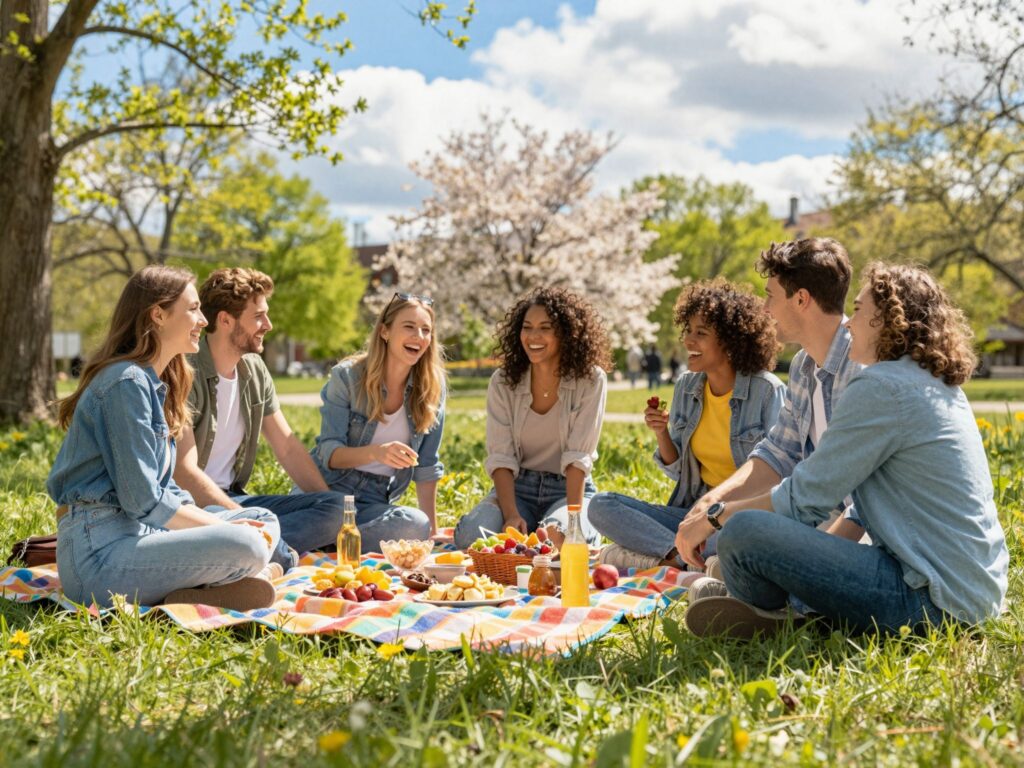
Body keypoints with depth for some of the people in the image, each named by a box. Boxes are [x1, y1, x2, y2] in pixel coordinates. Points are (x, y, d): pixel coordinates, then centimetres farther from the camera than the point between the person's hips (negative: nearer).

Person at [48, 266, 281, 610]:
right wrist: (222, 528, -8)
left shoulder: (154, 383, 17)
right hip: (99, 552, -11)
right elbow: (142, 501, -17)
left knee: (265, 522, 6)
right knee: (247, 546, -27)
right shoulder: (126, 382, -13)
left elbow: (165, 489, 16)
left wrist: (217, 522, 1)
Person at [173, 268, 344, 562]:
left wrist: (333, 512, 4)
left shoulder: (254, 370, 11)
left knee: (338, 506, -15)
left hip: (233, 498, 9)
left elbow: (288, 447, 14)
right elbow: (183, 472, -21)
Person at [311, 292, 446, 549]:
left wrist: (433, 530, 5)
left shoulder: (432, 388, 2)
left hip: (377, 500, 4)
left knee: (417, 527, -32)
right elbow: (329, 453, -11)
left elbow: (427, 467, 8)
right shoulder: (347, 376, -6)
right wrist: (375, 453, -30)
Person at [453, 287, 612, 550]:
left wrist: (572, 516, -26)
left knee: (560, 538, -35)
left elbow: (578, 457, -14)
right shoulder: (503, 382, -2)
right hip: (516, 487, 2)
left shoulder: (590, 380, -9)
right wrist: (512, 515, -23)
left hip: (568, 488, -2)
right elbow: (500, 456, -8)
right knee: (470, 536, -25)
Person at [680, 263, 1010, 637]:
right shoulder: (941, 388, 16)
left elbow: (804, 498, -11)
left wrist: (715, 517, 1)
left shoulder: (880, 389, -14)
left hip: (931, 598, -11)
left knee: (742, 532, -20)